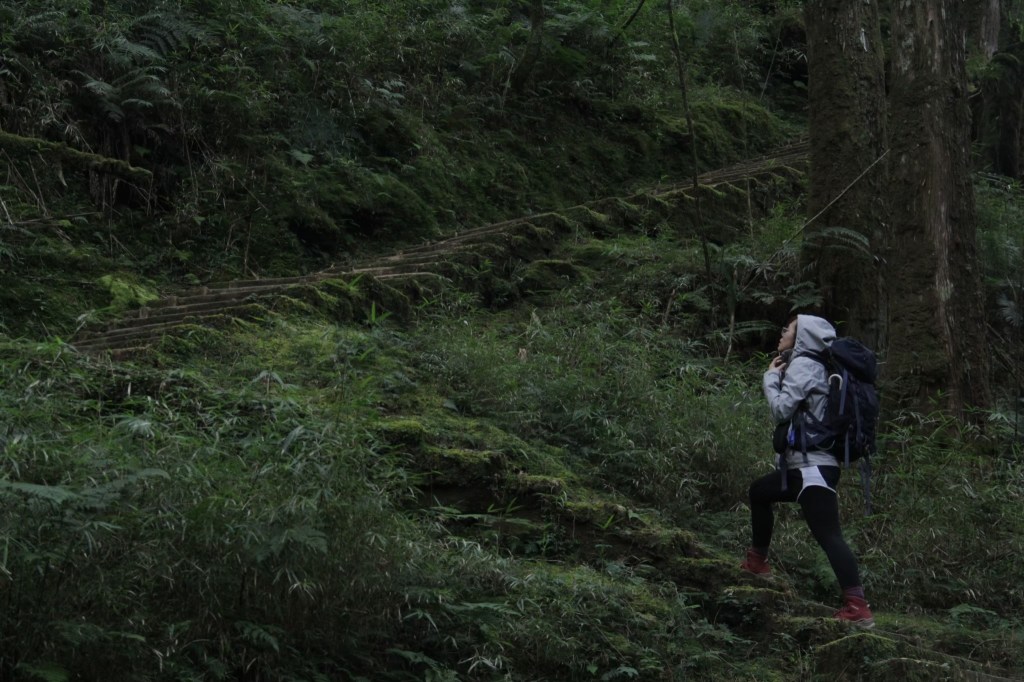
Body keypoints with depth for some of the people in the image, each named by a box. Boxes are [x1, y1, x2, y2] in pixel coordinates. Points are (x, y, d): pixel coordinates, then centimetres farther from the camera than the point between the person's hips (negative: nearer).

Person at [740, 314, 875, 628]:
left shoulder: (802, 364, -9)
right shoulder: (813, 366, 19)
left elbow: (782, 409, -17)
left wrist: (772, 376, -2)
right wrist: (779, 375, 10)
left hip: (813, 467, -11)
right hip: (809, 465, 11)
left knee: (828, 535, -19)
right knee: (759, 491, 28)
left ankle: (858, 607, -29)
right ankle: (758, 561, 37)